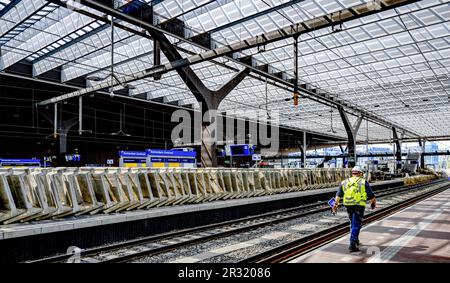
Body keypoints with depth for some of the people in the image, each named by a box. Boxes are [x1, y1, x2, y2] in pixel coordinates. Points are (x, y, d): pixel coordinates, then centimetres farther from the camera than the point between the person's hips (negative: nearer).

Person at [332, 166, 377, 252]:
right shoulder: (363, 182, 0)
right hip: (359, 206, -4)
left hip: (348, 205, 4)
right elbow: (371, 195, 2)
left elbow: (338, 195, 5)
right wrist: (373, 203, 20)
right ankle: (352, 244, -10)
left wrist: (336, 204, 7)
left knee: (353, 223, 23)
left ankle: (356, 240, 36)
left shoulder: (344, 182, 11)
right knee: (356, 225, -2)